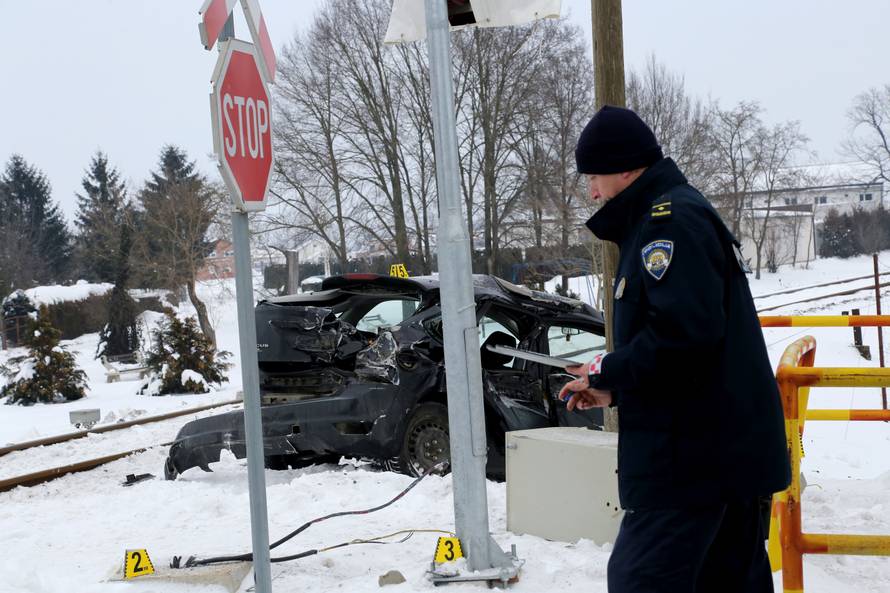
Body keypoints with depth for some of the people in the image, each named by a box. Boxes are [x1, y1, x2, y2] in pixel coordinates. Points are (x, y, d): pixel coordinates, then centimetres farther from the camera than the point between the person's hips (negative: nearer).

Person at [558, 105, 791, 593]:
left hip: (691, 455, -11)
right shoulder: (685, 215, 20)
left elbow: (683, 330, -25)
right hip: (729, 447, 11)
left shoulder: (671, 218, -13)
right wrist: (615, 385, 11)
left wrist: (607, 375, -12)